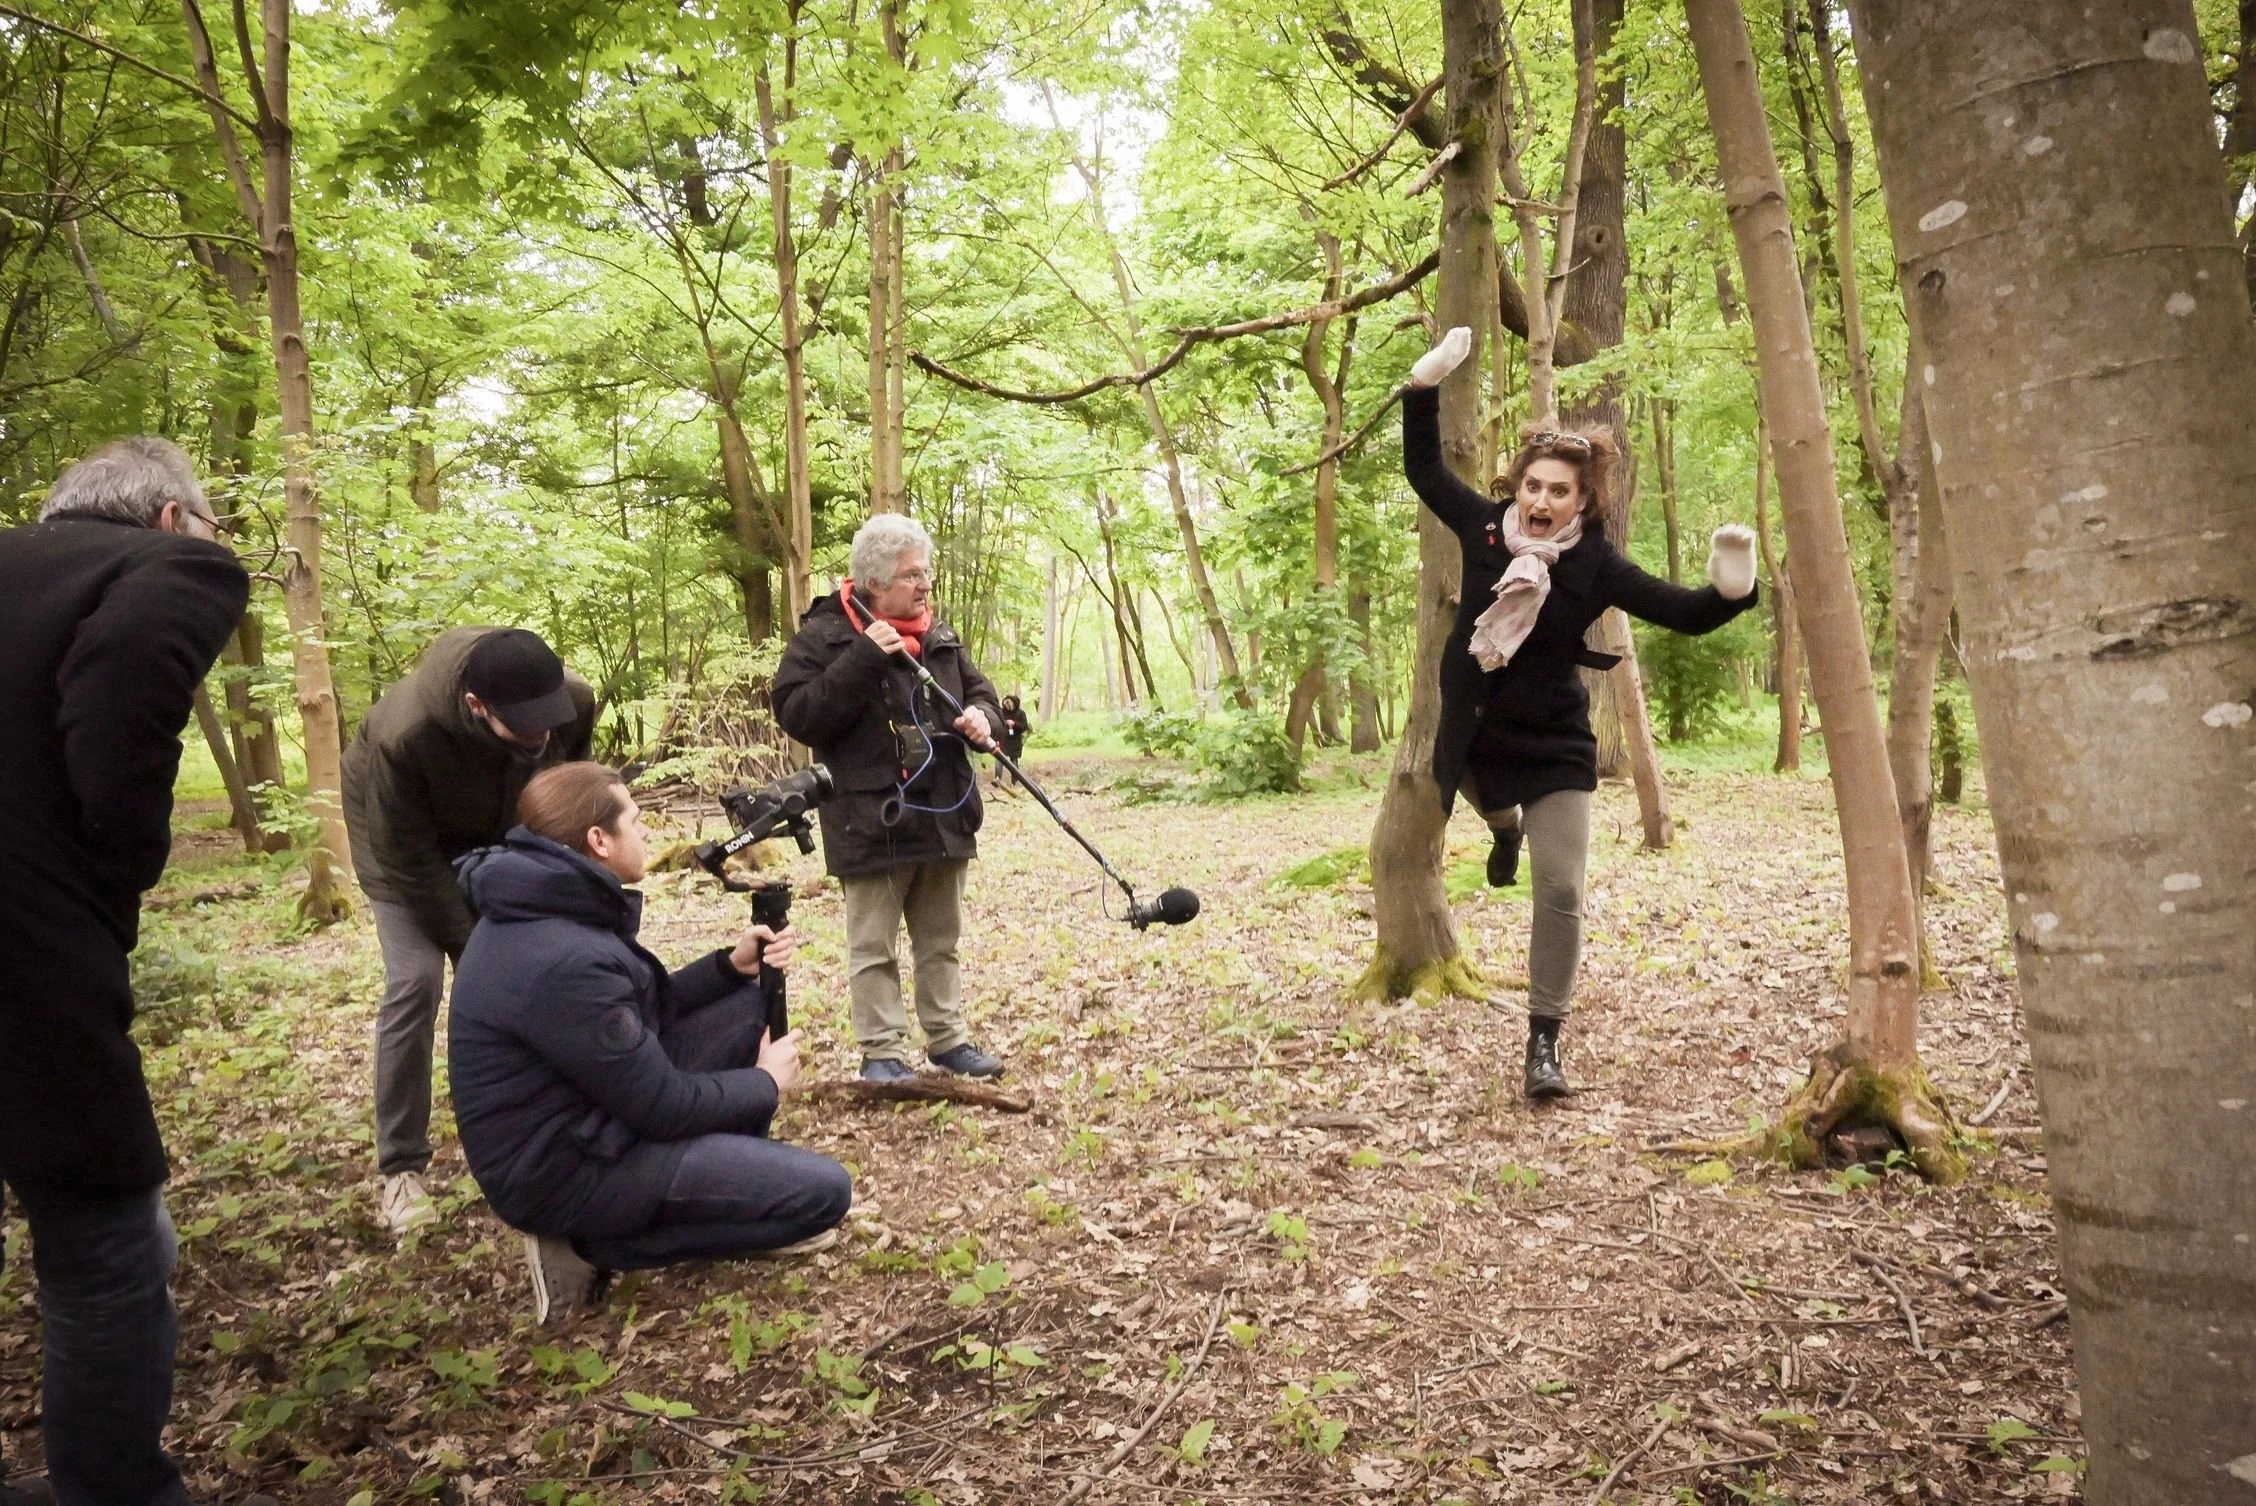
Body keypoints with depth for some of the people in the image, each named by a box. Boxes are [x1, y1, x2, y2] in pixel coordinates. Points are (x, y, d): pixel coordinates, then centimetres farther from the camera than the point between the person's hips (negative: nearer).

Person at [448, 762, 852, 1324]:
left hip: (589, 1114, 10)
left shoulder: (546, 907, 2)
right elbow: (665, 1107, -22)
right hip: (563, 1166, -10)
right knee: (824, 1191, -13)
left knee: (747, 1003, 10)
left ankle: (733, 1179, 15)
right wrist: (766, 1083, -5)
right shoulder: (564, 960, -30)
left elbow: (648, 1008, 13)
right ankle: (590, 1243, -3)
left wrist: (733, 964, 0)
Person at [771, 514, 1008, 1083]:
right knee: (873, 946, 3)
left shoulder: (939, 635, 10)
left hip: (943, 816, 6)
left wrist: (982, 717, -7)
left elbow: (978, 690, 18)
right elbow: (795, 715, -17)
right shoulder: (824, 635, -8)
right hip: (872, 822, -6)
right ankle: (882, 1052, 14)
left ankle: (949, 1039, 26)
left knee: (940, 940, 16)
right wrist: (863, 660, -25)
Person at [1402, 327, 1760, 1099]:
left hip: (1553, 750, -3)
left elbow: (1685, 614, -17)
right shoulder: (1484, 526, -9)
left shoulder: (1595, 566, -16)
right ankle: (1505, 830, 72)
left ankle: (1543, 1043, 1)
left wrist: (1730, 588, -38)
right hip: (1473, 738, 3)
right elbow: (1424, 469, 3)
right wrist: (1425, 387, -4)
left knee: (1561, 893, -8)